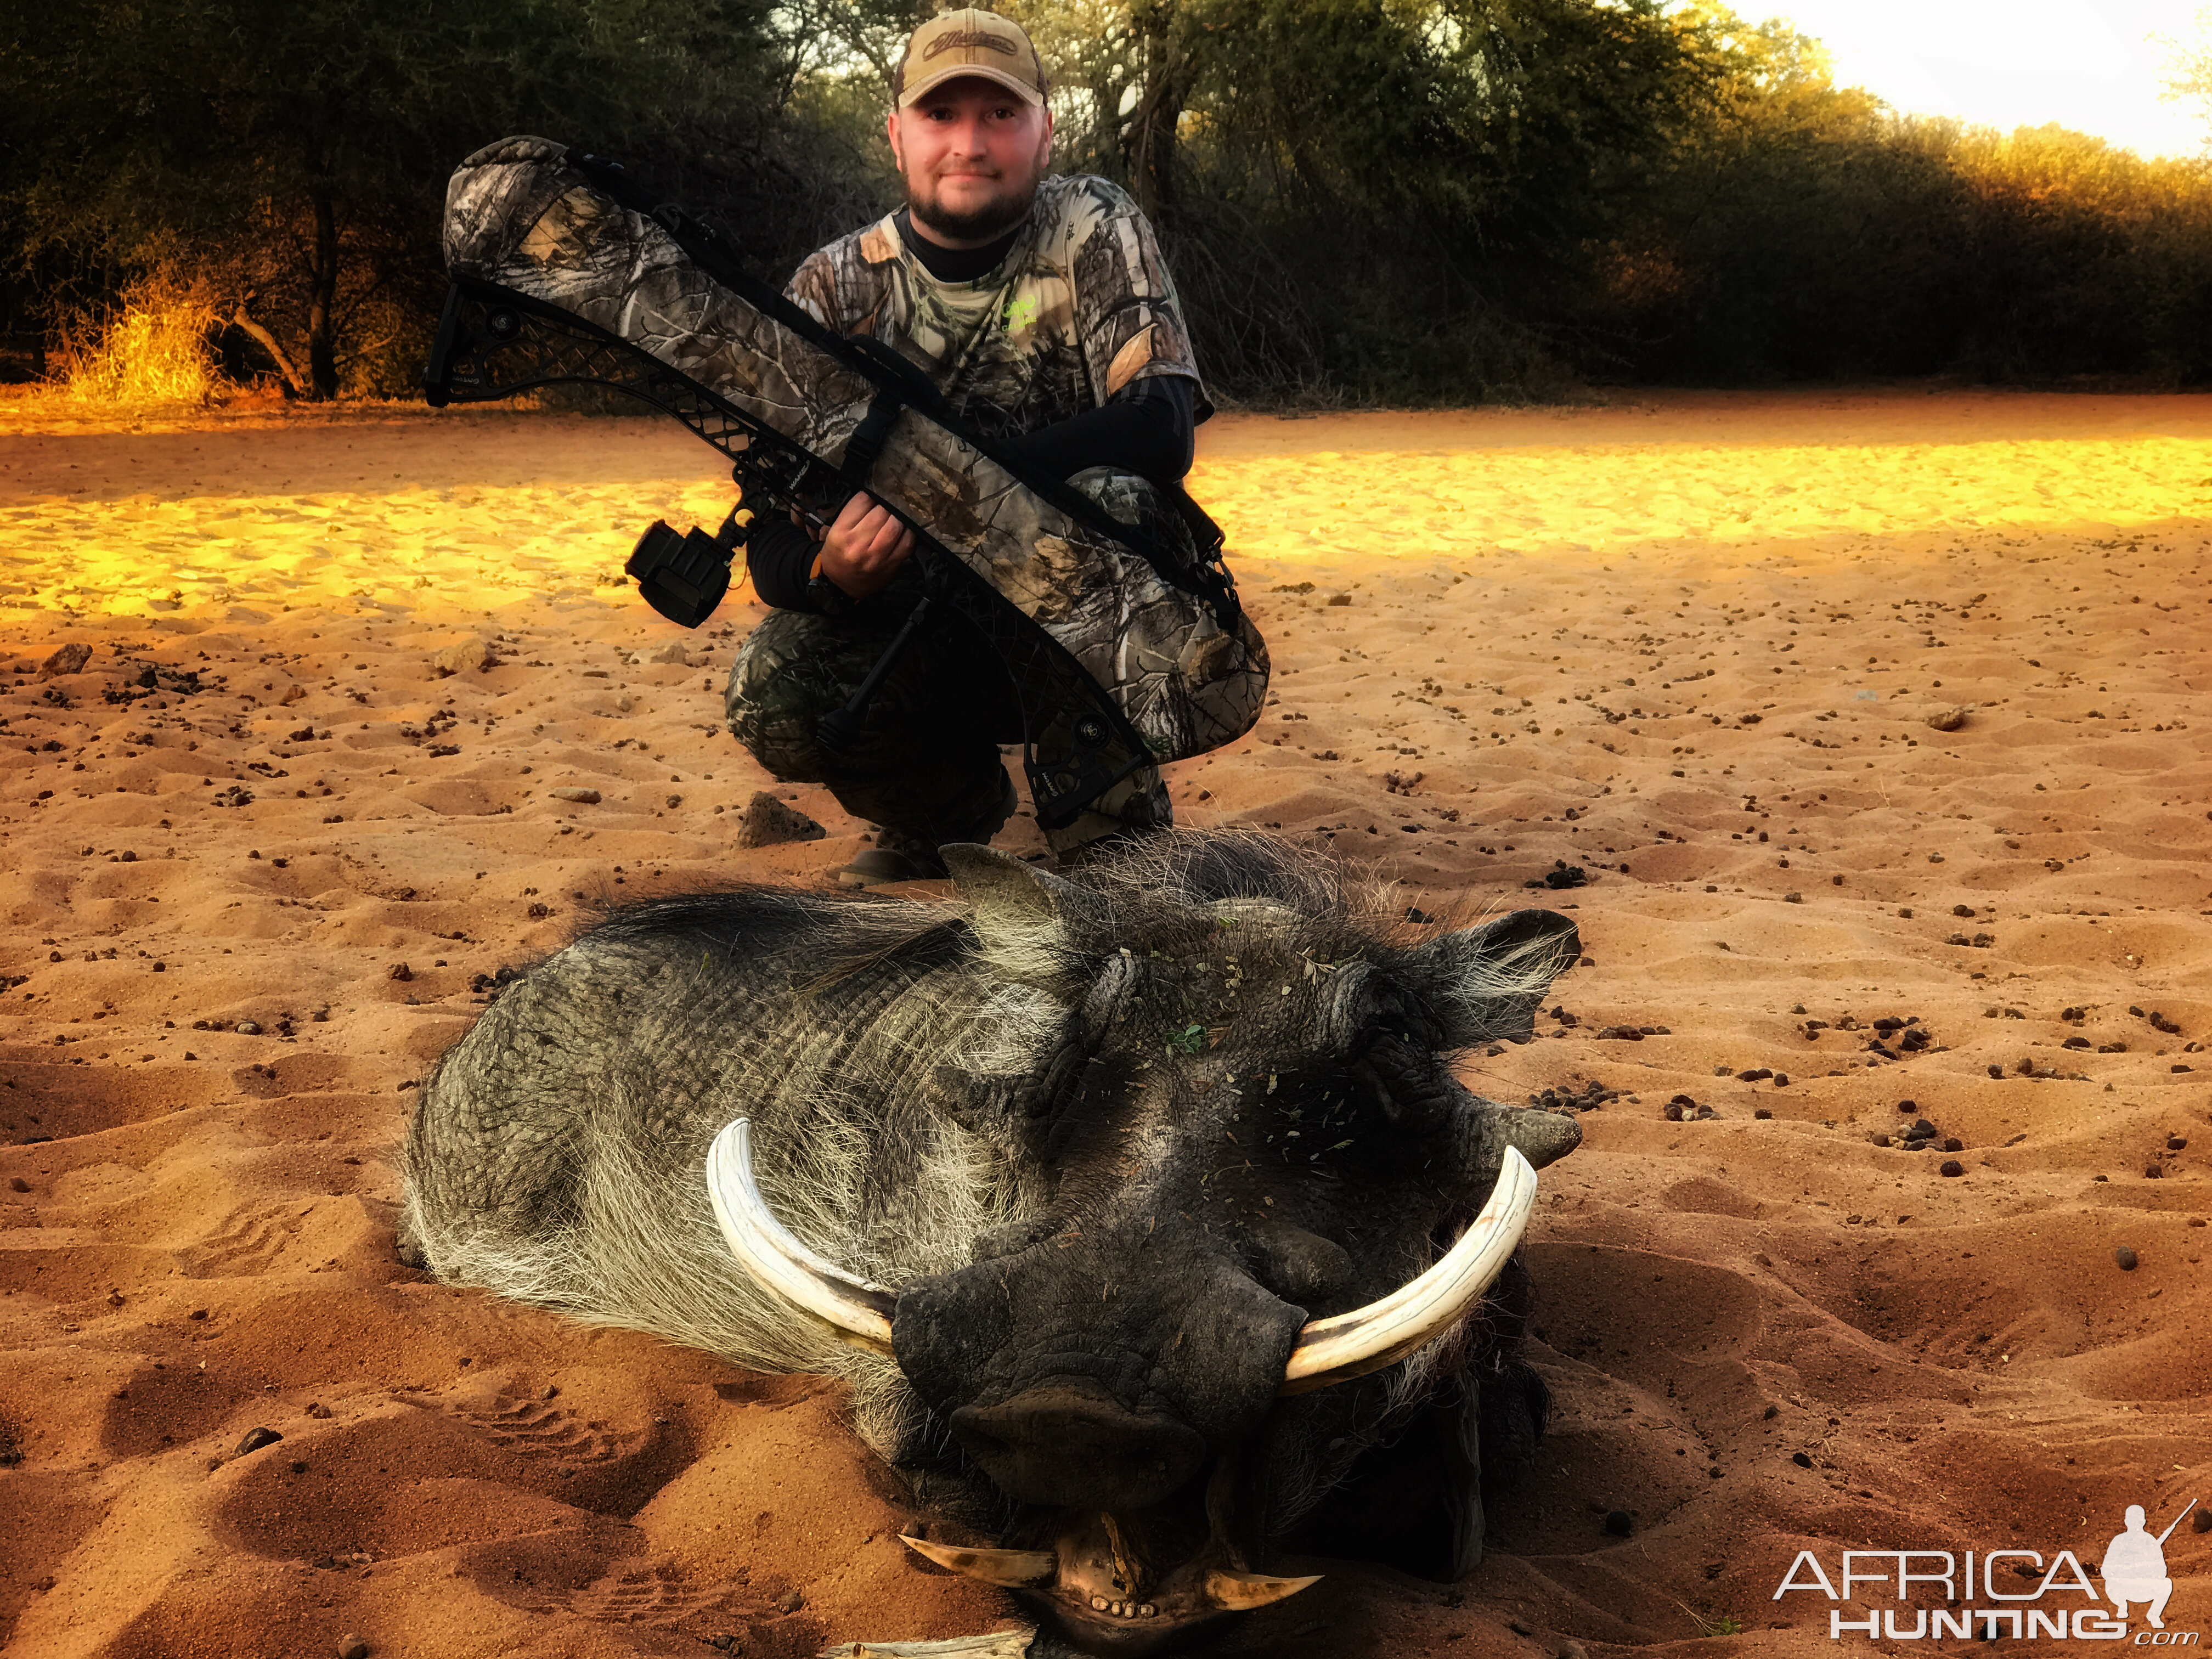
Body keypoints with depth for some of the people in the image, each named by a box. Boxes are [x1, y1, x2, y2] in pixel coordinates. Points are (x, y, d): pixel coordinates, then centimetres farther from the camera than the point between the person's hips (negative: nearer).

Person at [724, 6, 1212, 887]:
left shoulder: (1094, 234, -9)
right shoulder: (835, 289, -4)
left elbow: (1160, 427, -25)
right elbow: (774, 540, -9)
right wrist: (833, 573, -35)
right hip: (921, 631, 2)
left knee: (1110, 500, -33)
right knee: (771, 693, -24)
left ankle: (1112, 836, -13)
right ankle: (951, 807, 10)